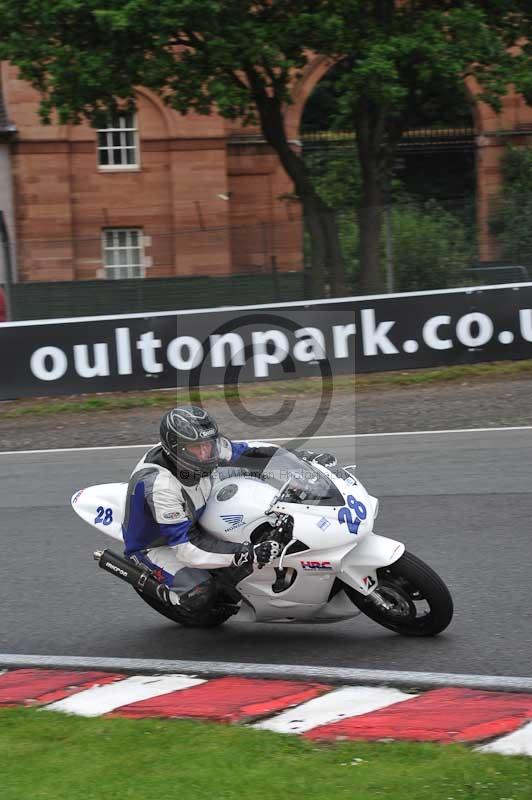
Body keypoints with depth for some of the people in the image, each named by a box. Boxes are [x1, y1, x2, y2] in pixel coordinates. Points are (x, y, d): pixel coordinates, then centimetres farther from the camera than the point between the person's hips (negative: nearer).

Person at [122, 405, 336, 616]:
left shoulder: (203, 447, -19)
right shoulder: (159, 485, -39)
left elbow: (250, 450, -1)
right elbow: (183, 549, -39)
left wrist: (305, 456, -9)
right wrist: (246, 555, -46)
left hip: (193, 525, 7)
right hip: (155, 544, -7)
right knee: (199, 595, -30)